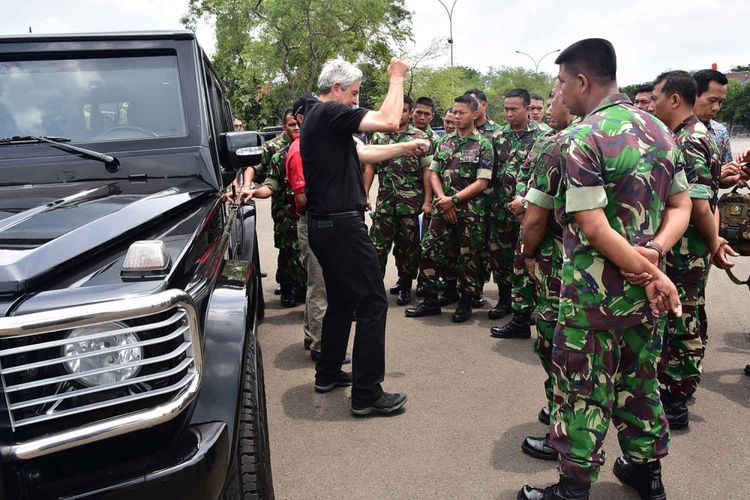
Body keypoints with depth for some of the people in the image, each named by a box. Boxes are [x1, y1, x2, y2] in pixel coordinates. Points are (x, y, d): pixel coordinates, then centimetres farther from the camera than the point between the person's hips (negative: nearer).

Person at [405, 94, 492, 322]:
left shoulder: (483, 145, -3)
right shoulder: (445, 141, 11)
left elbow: (482, 183, -9)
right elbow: (433, 173, 10)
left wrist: (453, 199, -14)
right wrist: (443, 200, -6)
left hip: (470, 211, -4)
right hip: (442, 208, 4)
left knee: (468, 256, 4)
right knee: (430, 252, 1)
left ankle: (465, 303, 18)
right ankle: (430, 301, 13)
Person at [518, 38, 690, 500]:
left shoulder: (582, 139, -18)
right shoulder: (660, 130, 6)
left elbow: (594, 228, -22)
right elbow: (681, 207, 6)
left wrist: (651, 273, -16)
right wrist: (653, 254, -8)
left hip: (594, 291, -7)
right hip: (642, 289, 7)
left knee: (583, 389, 6)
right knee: (639, 379, 21)